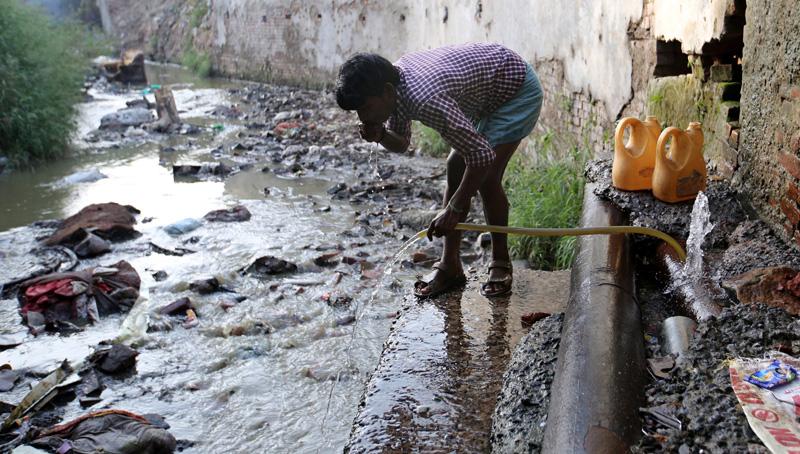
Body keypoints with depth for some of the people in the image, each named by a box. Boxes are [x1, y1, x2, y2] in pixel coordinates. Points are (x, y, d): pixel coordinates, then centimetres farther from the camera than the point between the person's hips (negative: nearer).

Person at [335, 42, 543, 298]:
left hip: (518, 90, -9)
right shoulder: (394, 78, -12)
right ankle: (450, 266, 8)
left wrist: (453, 210, -33)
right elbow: (401, 144, 1)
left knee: (486, 177, -18)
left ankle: (501, 262, 4)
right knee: (456, 167, 2)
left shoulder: (426, 101, -41)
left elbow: (483, 155, -38)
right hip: (486, 94, 9)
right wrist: (380, 135, -22)